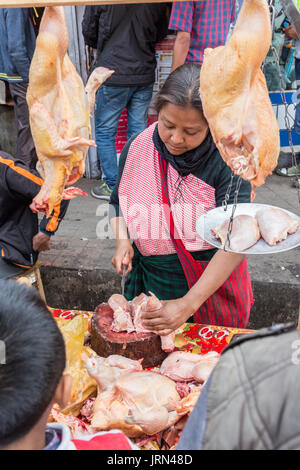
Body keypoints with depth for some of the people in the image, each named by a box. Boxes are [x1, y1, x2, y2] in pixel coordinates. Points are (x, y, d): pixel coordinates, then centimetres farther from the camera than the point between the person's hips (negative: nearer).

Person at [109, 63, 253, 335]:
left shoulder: (227, 161, -20)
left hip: (213, 281, -2)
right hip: (152, 279, 3)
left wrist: (189, 304, -29)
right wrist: (122, 241, -13)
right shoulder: (137, 149, -9)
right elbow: (118, 203, 8)